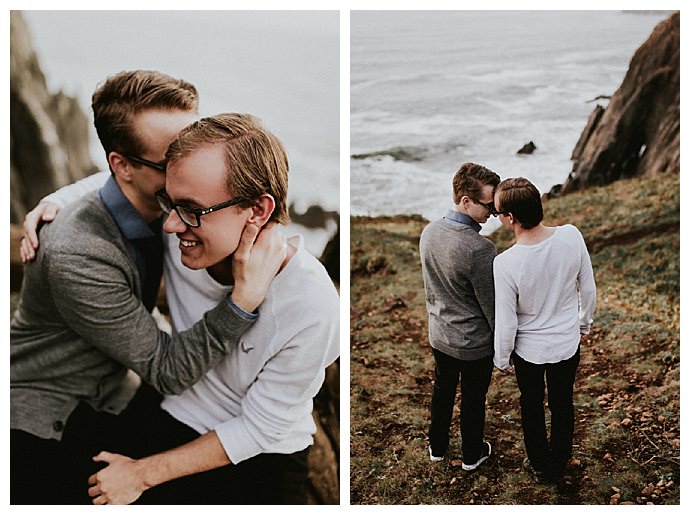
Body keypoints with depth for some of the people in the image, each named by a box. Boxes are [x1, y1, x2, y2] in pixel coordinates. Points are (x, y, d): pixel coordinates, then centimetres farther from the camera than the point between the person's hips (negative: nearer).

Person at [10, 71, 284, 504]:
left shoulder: (160, 206, -12)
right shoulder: (76, 257, -34)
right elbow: (168, 370, -27)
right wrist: (245, 298, -38)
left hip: (112, 394, 6)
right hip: (43, 425, -6)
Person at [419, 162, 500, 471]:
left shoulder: (429, 232, -10)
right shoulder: (480, 249, -32)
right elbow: (491, 304, -21)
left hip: (439, 335, 6)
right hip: (474, 343, -6)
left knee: (442, 390, 26)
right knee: (472, 400, 17)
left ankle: (437, 447, 46)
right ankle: (472, 455, 41)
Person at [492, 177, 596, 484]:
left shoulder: (505, 264, -32)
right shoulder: (571, 236, -21)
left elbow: (506, 322, -20)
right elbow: (588, 289, -5)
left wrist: (501, 359, -1)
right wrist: (584, 322, 15)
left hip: (529, 349, -3)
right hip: (568, 343, 3)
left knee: (532, 406, 23)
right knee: (563, 404, 26)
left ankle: (540, 467, 44)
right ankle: (559, 463, 48)